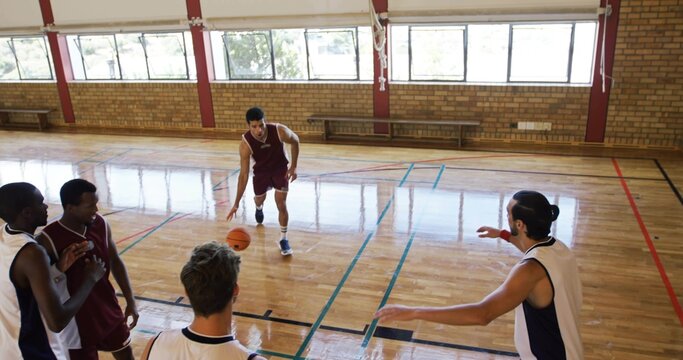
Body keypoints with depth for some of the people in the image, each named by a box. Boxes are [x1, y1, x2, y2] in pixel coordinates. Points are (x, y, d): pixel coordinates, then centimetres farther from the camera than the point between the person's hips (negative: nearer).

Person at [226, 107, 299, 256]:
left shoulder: (280, 131, -35)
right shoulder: (245, 144, -33)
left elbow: (295, 141, -10)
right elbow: (244, 174, -27)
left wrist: (293, 166, -11)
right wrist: (237, 203, -28)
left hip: (280, 168, -1)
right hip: (261, 171, 1)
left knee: (281, 205, -9)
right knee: (259, 199, 22)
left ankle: (283, 239, 9)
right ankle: (259, 208, 62)